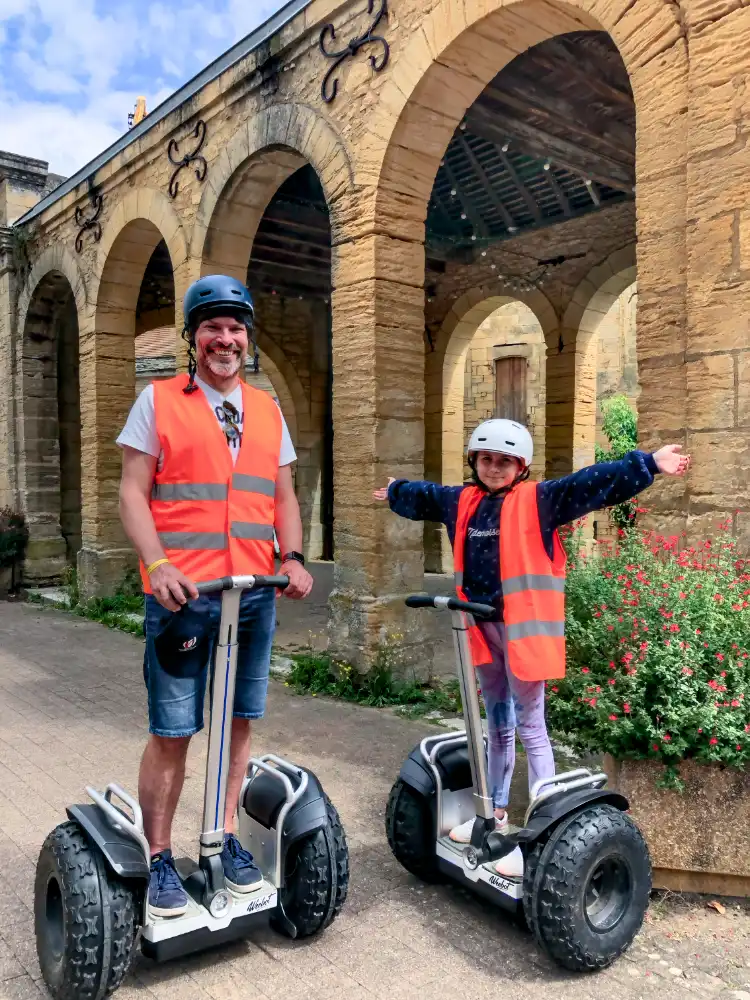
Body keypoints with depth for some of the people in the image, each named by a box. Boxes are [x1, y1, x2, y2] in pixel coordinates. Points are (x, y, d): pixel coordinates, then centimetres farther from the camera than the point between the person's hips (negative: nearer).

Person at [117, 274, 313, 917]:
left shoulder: (268, 411, 14)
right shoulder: (158, 401, 3)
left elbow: (284, 496, 17)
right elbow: (132, 492, -2)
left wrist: (293, 557, 0)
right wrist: (158, 564, -16)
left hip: (255, 594, 4)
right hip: (182, 593, -4)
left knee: (239, 721, 11)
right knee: (171, 731, 2)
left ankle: (227, 839, 27)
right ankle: (160, 858, 19)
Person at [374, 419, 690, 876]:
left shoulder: (538, 500, -8)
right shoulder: (461, 501, 10)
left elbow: (592, 485, -18)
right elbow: (424, 496, 29)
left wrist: (647, 465, -27)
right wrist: (395, 492, 46)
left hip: (525, 628, -6)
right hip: (483, 627, 6)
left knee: (530, 727, 0)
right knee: (497, 723, 20)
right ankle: (497, 811, 36)